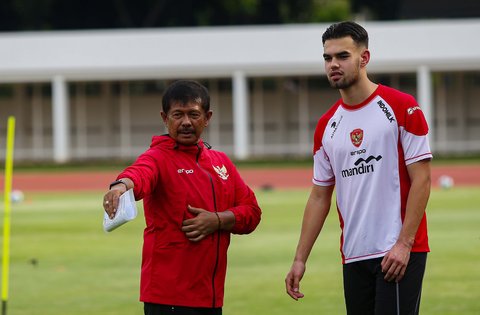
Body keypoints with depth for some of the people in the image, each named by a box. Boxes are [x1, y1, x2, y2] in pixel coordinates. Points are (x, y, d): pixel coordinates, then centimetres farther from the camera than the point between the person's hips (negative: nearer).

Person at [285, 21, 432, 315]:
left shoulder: (401, 108, -4)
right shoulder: (327, 125, 13)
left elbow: (421, 180, -7)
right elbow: (320, 197, 17)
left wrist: (404, 243, -16)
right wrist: (300, 259, 10)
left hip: (400, 253, -6)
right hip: (354, 256, 6)